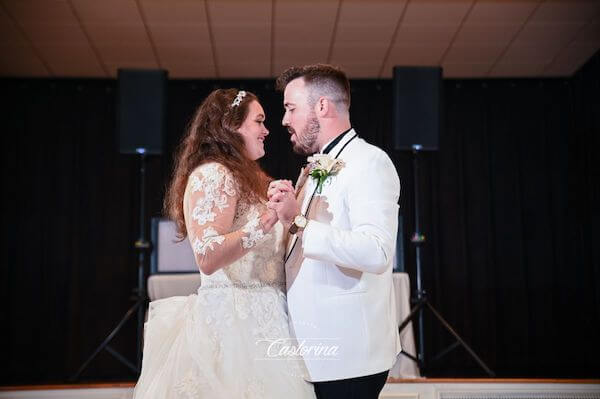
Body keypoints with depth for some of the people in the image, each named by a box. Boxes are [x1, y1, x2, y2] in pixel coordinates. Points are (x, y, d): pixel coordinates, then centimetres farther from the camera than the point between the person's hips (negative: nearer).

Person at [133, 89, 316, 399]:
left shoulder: (245, 178, 18)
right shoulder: (212, 174, -11)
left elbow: (271, 247, 20)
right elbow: (208, 258, -22)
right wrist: (265, 220, -29)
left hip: (257, 320, 9)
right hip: (232, 321, -9)